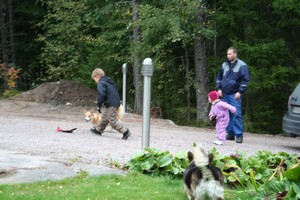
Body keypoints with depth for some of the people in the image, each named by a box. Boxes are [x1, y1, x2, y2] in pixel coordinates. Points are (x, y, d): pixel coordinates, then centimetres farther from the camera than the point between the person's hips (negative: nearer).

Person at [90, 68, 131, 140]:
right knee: (105, 117, 23)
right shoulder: (109, 81, 22)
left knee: (112, 120, -6)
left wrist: (99, 105, -14)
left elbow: (101, 95, -21)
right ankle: (98, 130, 37)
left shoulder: (100, 83, -8)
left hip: (111, 105, -10)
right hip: (116, 103, 10)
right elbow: (115, 92, 26)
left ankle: (125, 131, -10)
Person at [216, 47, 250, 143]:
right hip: (225, 94, 6)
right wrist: (219, 89, 9)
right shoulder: (224, 65, 10)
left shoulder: (242, 66, -6)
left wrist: (240, 92, -14)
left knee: (236, 114, -10)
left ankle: (239, 135, -5)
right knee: (227, 114, 9)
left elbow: (245, 80, -8)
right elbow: (219, 77, 20)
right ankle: (230, 133, 19)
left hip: (235, 95, -6)